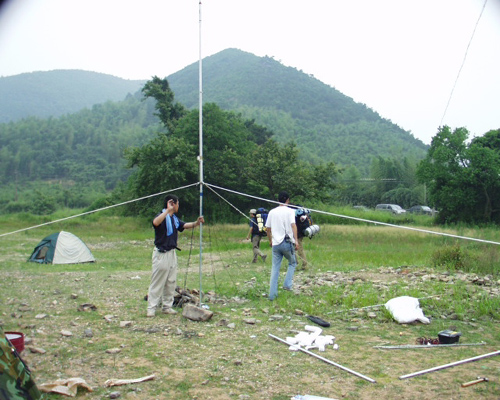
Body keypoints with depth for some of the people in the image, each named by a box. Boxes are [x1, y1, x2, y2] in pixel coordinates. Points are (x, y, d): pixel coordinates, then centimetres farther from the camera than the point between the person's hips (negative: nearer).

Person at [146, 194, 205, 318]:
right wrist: (168, 210, -38)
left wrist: (196, 223, 5)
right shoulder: (162, 216, -13)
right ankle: (151, 308, 0)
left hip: (172, 253, 9)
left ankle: (167, 306, 20)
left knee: (171, 282, 11)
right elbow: (155, 222, -35)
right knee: (157, 282, -5)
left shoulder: (175, 218, 13)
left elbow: (185, 225, 23)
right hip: (161, 254, -8)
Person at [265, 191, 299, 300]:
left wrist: (270, 240, 28)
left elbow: (268, 228, 15)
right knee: (292, 263, 20)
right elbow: (293, 225, -16)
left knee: (275, 268, 7)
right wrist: (296, 240, -19)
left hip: (275, 244, 3)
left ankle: (272, 294, 4)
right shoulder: (290, 211, -3)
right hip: (287, 242, -3)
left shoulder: (272, 212, 10)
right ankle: (287, 284, 5)